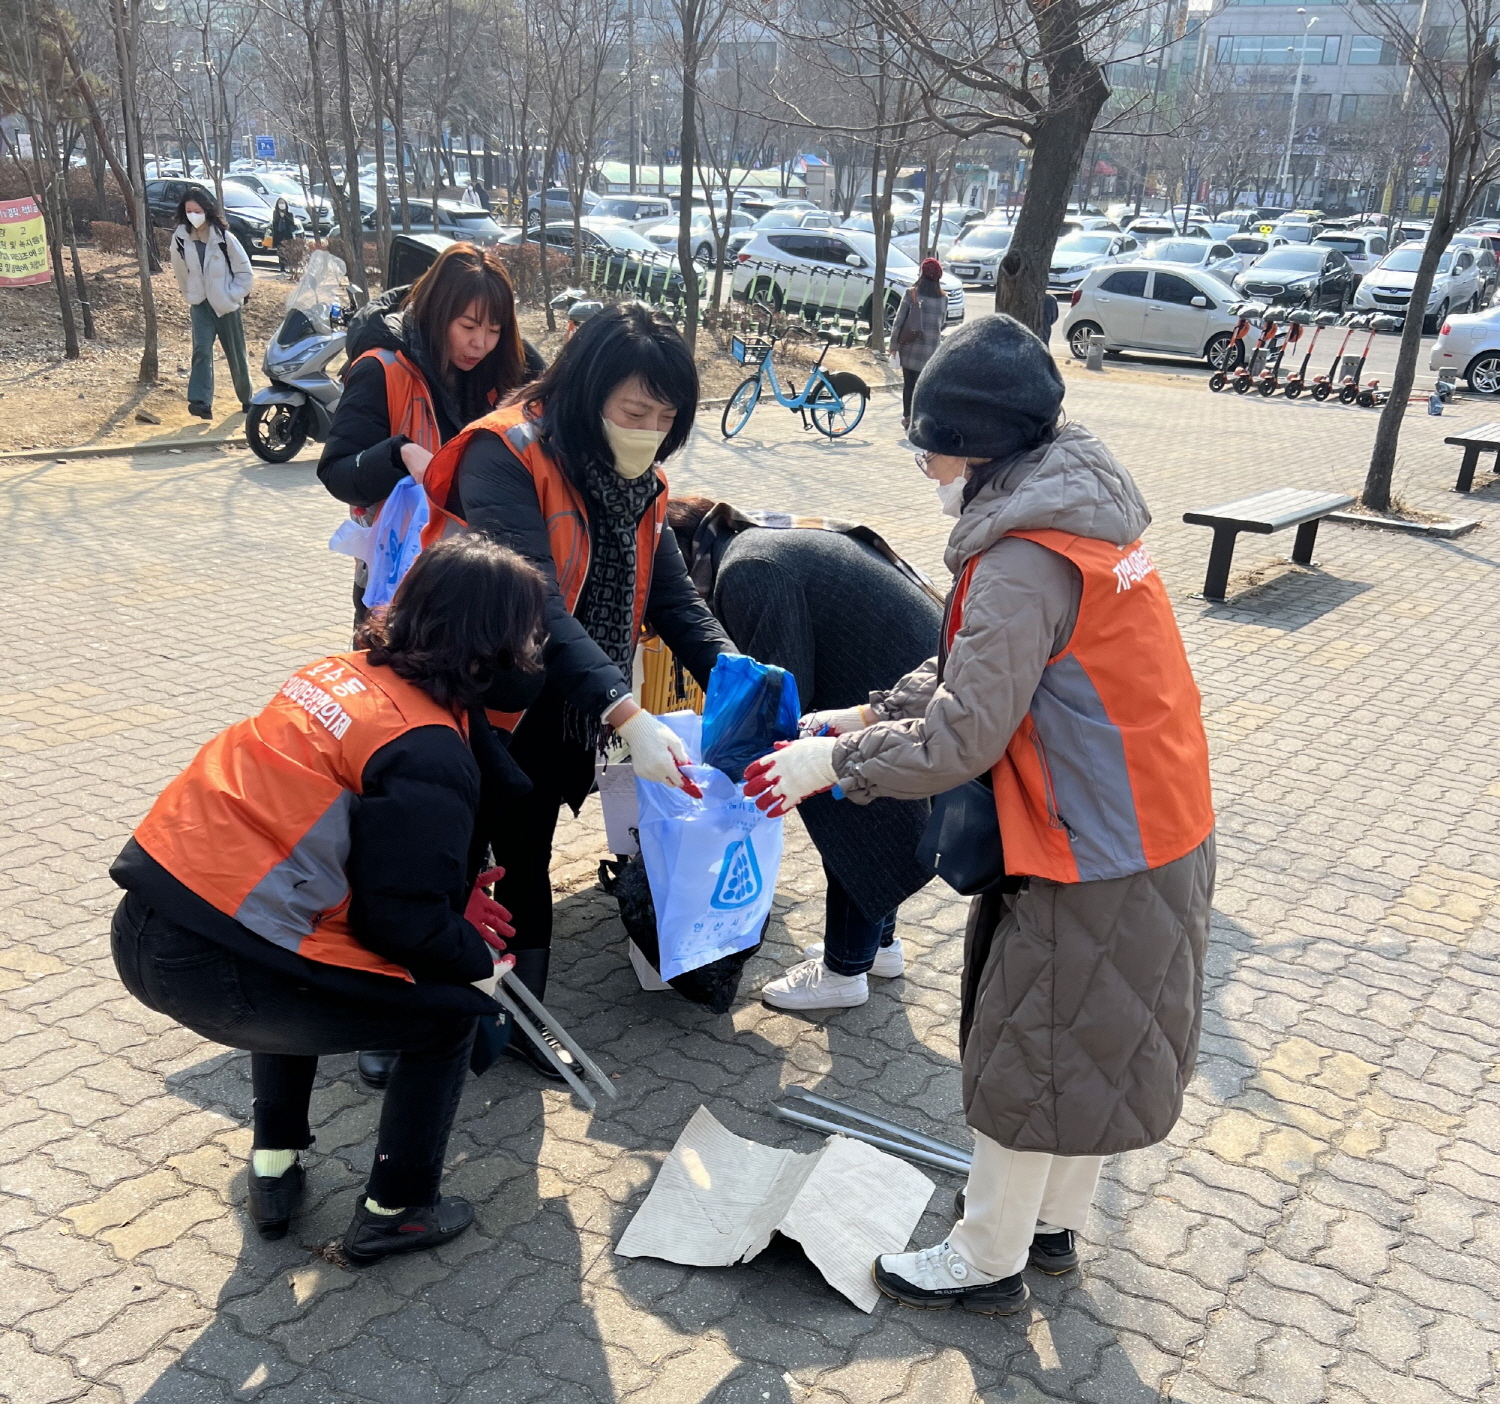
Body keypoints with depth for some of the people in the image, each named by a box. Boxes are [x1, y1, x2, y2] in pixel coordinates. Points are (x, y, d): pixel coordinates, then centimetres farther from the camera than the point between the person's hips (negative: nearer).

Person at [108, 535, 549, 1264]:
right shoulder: (429, 754, -14)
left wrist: (450, 896, 19)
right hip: (212, 972, -8)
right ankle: (396, 1212, 23)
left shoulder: (345, 674, 9)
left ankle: (274, 1168, 40)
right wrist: (477, 958, 4)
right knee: (449, 1008, 10)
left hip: (142, 926, 8)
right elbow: (401, 922, -13)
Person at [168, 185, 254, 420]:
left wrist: (233, 296, -9)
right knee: (201, 350, -16)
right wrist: (190, 295, 13)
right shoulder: (179, 238, -4)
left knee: (236, 355, 10)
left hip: (226, 306, -2)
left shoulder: (223, 238, -13)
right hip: (200, 304, 2)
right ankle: (200, 402, -25)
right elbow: (180, 272, 12)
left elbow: (245, 271, -6)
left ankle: (246, 399, 29)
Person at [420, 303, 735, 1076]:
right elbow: (534, 604, -34)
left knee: (526, 863, 18)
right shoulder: (506, 456, -23)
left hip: (555, 719, 6)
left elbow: (673, 597, -5)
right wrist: (627, 715, -42)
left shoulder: (636, 481, 0)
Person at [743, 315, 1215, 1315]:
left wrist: (831, 762, -11)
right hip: (1154, 832, 9)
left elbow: (960, 738, -23)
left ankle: (986, 1262, 26)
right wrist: (866, 717, 5)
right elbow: (975, 674, 11)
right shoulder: (1082, 517, 6)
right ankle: (1054, 1223, 42)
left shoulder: (1023, 563, -25)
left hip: (1093, 860, -9)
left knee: (1030, 1060, 7)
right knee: (1094, 1045, 23)